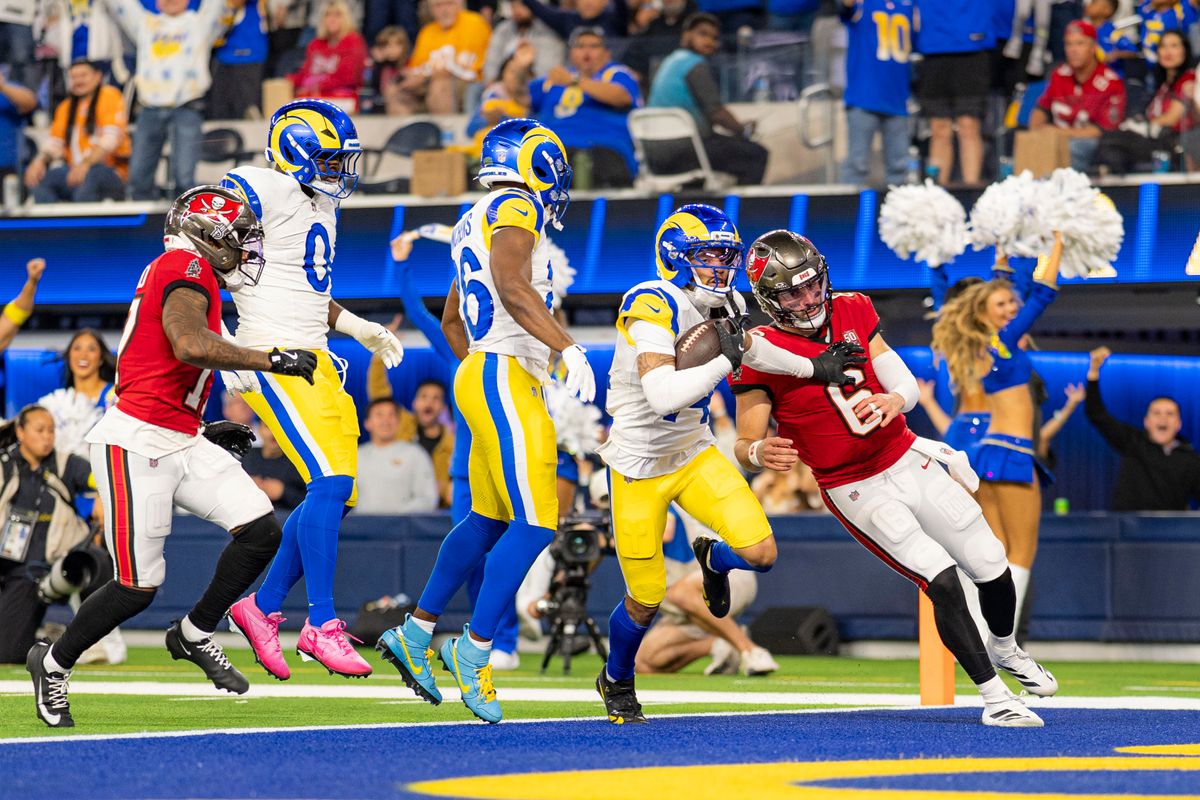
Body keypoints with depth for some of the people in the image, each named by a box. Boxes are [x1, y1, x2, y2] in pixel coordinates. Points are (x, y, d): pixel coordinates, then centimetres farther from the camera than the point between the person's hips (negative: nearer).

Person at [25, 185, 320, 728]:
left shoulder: (190, 276, 20)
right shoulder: (187, 267, -10)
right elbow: (189, 346, -27)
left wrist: (204, 432, 23)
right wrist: (271, 360, -22)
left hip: (181, 444, 10)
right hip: (137, 444, -10)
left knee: (261, 532, -2)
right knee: (138, 587, -6)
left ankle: (195, 634, 15)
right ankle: (53, 663, 16)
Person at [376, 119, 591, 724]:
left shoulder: (474, 224, 21)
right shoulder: (515, 210, -8)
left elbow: (451, 318, 29)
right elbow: (512, 287, -25)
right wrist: (568, 348, -30)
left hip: (478, 373, 10)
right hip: (506, 374, -10)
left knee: (488, 521, 18)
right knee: (534, 524, -11)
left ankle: (415, 634, 24)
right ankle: (473, 651, -10)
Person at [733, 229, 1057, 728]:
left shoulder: (852, 313, -1)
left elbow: (906, 384, 2)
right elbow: (745, 446, -17)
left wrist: (893, 401, -22)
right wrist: (759, 453, -41)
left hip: (908, 461, 5)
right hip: (855, 491, -5)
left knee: (992, 568, 9)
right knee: (941, 579, -19)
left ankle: (1005, 650, 41)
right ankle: (995, 698, -8)